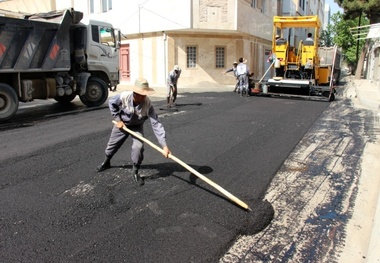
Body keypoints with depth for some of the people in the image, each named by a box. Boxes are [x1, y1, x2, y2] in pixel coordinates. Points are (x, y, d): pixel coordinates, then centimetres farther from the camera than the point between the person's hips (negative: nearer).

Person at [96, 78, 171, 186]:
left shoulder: (148, 104, -35)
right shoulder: (124, 96, -34)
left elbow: (156, 124, -40)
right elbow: (111, 102, -11)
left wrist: (164, 145, -46)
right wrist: (118, 120, -13)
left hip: (137, 126, -1)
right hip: (122, 123, 1)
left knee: (138, 147, -20)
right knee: (112, 144, 16)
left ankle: (135, 173, 4)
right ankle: (106, 162, 50)